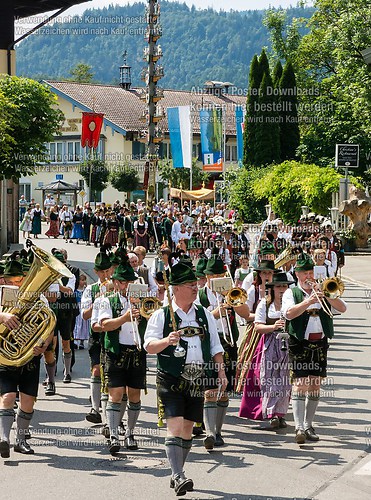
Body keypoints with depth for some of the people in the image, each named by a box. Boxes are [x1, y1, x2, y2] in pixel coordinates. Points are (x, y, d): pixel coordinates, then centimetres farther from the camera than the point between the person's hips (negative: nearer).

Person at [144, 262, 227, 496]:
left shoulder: (204, 314, 13)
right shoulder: (161, 315, 0)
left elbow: (215, 347, 16)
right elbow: (149, 345, -7)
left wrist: (221, 372, 7)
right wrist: (167, 341, -26)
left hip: (198, 380, 4)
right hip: (171, 379, -4)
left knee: (187, 428, 8)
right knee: (175, 426, -15)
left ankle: (178, 474, 19)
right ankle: (178, 476, -19)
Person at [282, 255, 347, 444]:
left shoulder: (322, 293, 14)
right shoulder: (291, 293, 3)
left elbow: (342, 308, 2)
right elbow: (289, 313, -15)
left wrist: (324, 295, -11)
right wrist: (308, 301, -23)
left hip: (320, 343, 4)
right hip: (300, 344, -4)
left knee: (315, 386, 7)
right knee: (300, 384, -13)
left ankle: (308, 426, 16)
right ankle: (299, 428, -17)